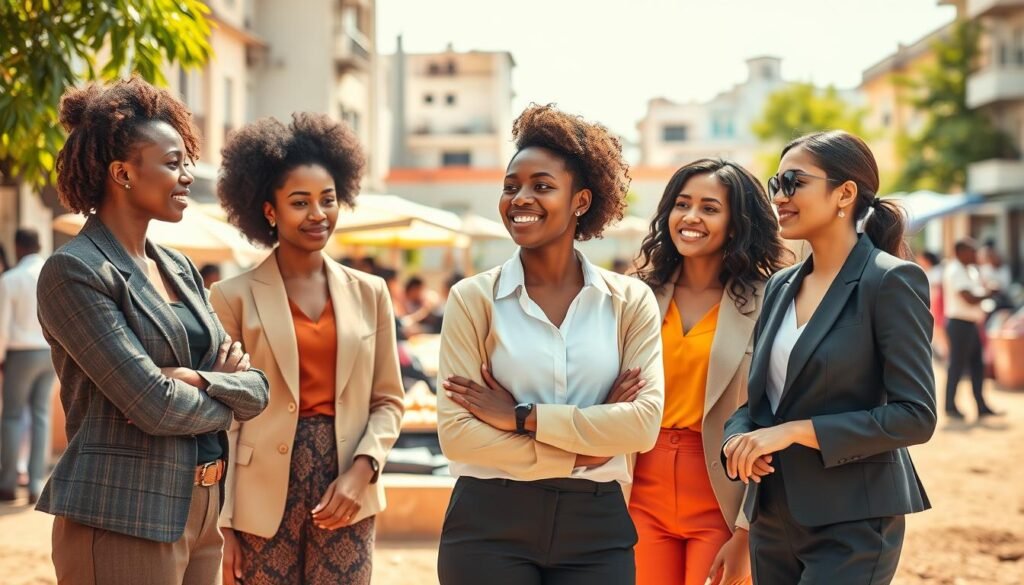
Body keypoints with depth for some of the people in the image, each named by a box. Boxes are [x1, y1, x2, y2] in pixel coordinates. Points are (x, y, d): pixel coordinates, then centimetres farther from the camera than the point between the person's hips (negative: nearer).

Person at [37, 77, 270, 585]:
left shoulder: (179, 269, 13)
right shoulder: (74, 272, -10)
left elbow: (257, 388, 6)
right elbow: (155, 406, -18)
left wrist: (200, 380, -13)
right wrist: (227, 400, 0)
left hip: (200, 512, 7)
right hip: (122, 520, -7)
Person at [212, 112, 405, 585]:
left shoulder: (369, 294, 9)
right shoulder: (235, 297, -1)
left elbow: (388, 400, 11)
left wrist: (360, 470, -7)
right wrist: (224, 525, -6)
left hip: (345, 496, 2)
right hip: (264, 498, -2)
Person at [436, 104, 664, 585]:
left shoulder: (631, 301, 2)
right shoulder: (473, 300, -2)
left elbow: (644, 424, -9)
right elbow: (456, 434, -9)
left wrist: (523, 417, -13)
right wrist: (582, 451, -10)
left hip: (596, 527, 1)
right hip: (491, 527, -1)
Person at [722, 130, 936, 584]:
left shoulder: (890, 281, -9)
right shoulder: (780, 286, 11)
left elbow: (915, 415, -15)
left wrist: (797, 431, -19)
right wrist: (738, 439, -7)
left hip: (851, 524, -7)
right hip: (772, 518, 7)